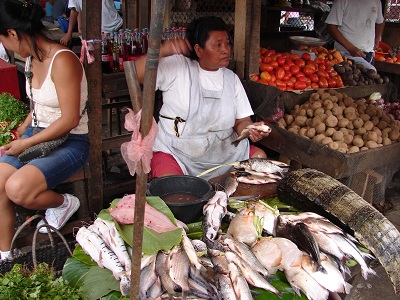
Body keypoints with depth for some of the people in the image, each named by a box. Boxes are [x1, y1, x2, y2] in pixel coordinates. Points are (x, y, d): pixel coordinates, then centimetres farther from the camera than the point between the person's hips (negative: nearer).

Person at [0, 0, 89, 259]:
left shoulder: (62, 61, -21)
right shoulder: (32, 59, 6)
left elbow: (70, 119, -22)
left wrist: (26, 143, -17)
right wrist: (25, 127, 19)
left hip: (70, 142, -8)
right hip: (38, 133, 8)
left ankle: (64, 203, 4)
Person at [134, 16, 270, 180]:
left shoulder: (232, 78, 9)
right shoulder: (176, 66, -5)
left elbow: (242, 121, 9)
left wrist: (251, 129, -14)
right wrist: (162, 51, -27)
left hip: (222, 151, 6)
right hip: (175, 153, -5)